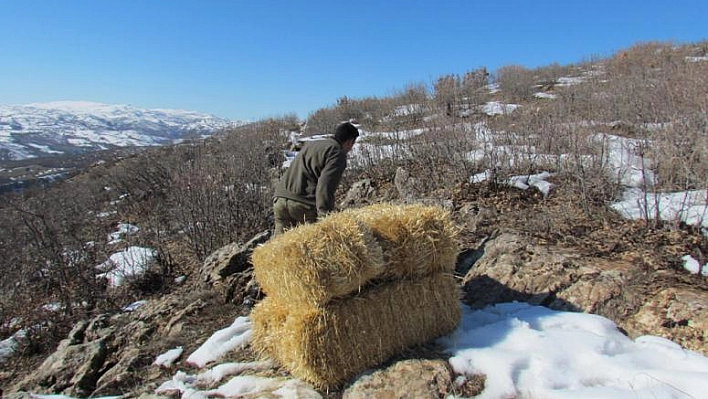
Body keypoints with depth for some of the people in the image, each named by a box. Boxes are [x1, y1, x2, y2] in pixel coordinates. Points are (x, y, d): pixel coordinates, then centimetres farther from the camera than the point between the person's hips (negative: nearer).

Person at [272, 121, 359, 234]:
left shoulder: (310, 144, 25)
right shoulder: (338, 154, -2)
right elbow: (325, 186, -16)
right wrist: (325, 216, -21)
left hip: (279, 199, 8)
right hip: (304, 204, -8)